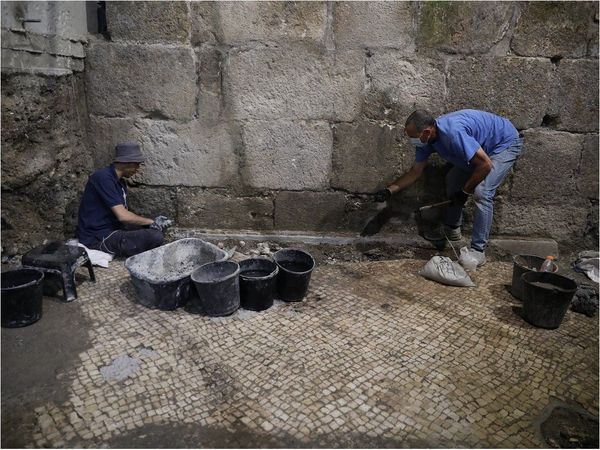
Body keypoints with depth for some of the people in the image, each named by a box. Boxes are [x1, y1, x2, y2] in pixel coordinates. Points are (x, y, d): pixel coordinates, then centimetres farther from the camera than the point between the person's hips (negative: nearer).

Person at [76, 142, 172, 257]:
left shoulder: (120, 182, 13)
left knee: (159, 228, 14)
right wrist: (151, 222, -11)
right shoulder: (103, 178, -18)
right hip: (97, 239, -10)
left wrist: (153, 222, -6)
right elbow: (122, 216, -24)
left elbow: (125, 214, 8)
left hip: (111, 230, 10)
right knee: (155, 237, -25)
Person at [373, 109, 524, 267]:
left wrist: (466, 191, -20)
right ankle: (451, 229, 28)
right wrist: (389, 191, -7)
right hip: (481, 147, 9)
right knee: (453, 180, 11)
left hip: (506, 144, -9)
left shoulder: (453, 133, -39)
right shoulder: (425, 139, -11)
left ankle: (478, 250, -14)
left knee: (481, 192, -23)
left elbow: (485, 165, -33)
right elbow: (415, 172, 0)